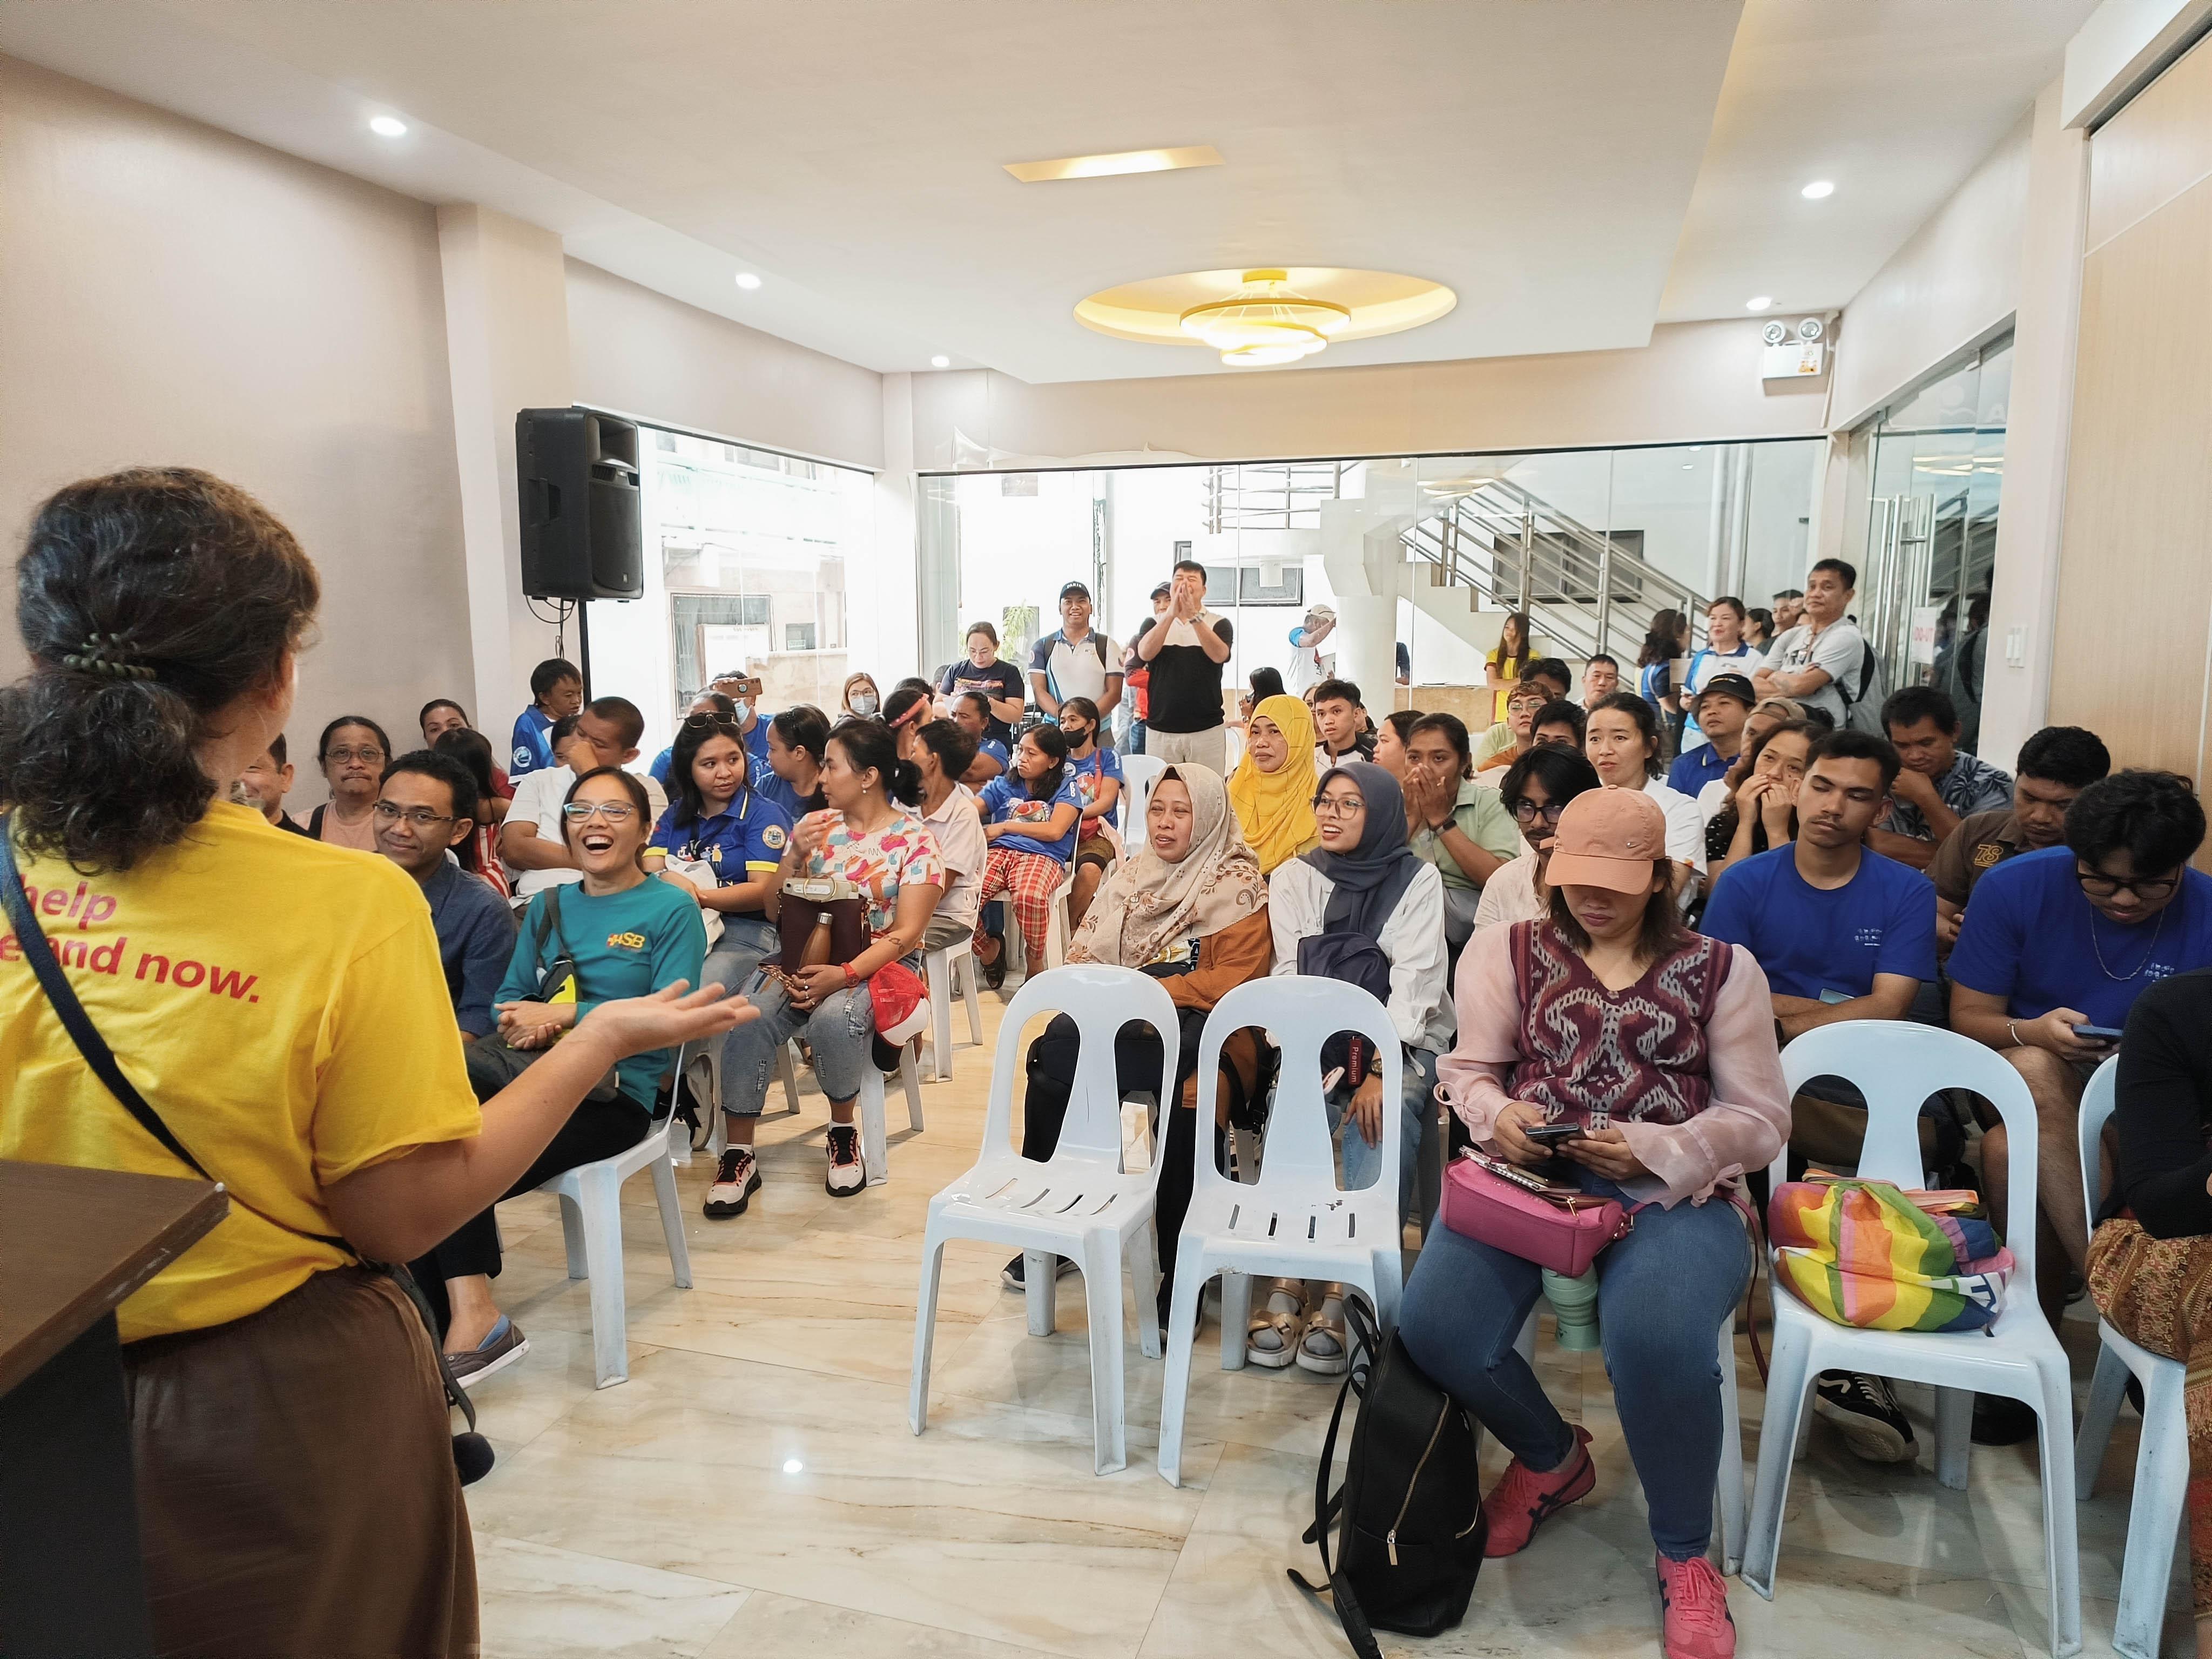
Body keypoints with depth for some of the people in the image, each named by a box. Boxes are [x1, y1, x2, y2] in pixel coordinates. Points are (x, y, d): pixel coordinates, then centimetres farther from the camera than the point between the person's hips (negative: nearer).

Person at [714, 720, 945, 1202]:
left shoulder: (915, 841, -3)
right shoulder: (816, 826, 10)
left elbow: (907, 933, -11)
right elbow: (773, 911, 11)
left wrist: (844, 975, -25)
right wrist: (793, 857, -8)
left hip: (878, 962, -4)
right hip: (805, 956, 4)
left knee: (834, 1016, -37)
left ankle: (843, 1129, -10)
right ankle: (738, 1154, -19)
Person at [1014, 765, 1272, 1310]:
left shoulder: (1237, 885, -1)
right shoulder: (1131, 872, 17)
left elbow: (1238, 979, -11)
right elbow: (1088, 950, 13)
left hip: (1197, 1026, -5)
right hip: (1121, 1017, 5)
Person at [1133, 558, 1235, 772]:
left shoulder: (1219, 624, 5)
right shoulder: (1155, 623, 9)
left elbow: (1219, 655, -15)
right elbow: (1145, 653, -11)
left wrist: (1194, 617, -26)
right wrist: (1172, 614, -23)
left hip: (1207, 730, -1)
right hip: (1160, 730, 1)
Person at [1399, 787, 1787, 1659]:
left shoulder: (1722, 968, 9)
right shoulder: (1510, 950, 12)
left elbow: (1762, 1118, 6)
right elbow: (1468, 1069, 11)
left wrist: (1656, 1148, -12)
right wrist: (1497, 1114, -14)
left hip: (1673, 1192, -1)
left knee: (1656, 1341, -35)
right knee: (1434, 1326, -24)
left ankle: (1685, 1555, -1)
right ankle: (1552, 1455, 13)